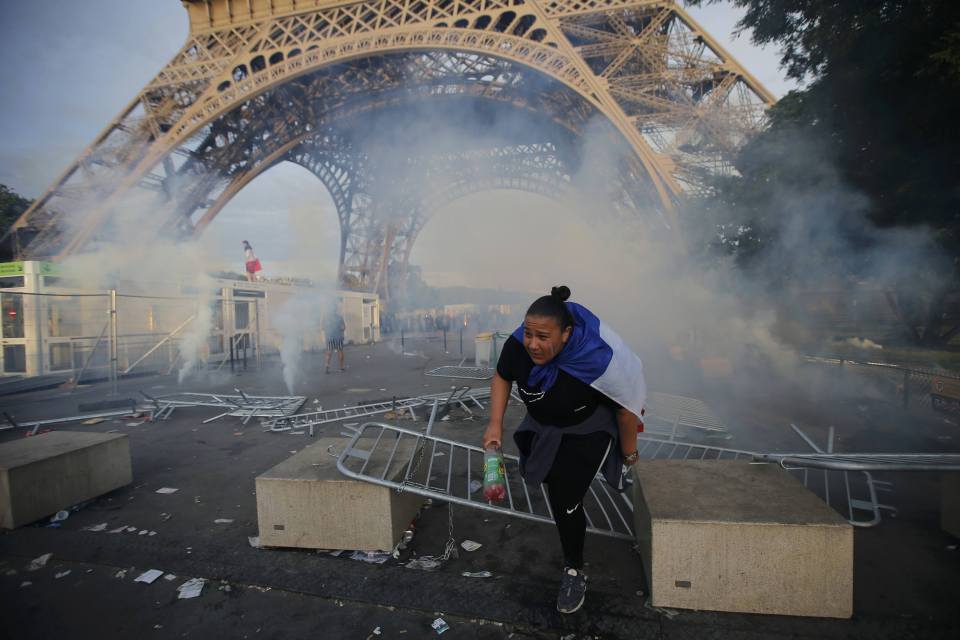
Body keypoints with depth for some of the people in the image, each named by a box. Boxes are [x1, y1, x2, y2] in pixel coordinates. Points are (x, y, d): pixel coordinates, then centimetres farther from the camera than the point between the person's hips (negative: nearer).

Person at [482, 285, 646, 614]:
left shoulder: (597, 360, -41)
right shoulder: (517, 345, -31)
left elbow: (626, 410, -23)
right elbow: (502, 378, -8)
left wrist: (629, 452, -9)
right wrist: (495, 424, -18)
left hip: (586, 430, -5)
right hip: (544, 426, 5)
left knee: (565, 499, -7)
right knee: (555, 487, 27)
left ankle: (574, 572, 21)